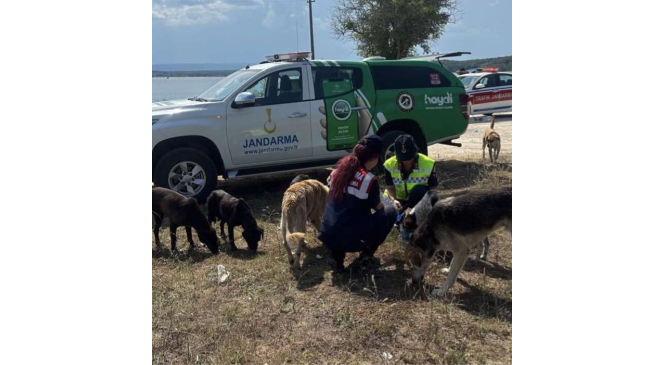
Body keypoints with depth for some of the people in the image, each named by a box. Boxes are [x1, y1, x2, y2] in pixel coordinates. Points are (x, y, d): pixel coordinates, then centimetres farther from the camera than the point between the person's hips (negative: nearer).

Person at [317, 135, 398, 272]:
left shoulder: (338, 172, 6)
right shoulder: (369, 179, -10)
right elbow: (378, 207, 8)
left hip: (327, 236, 5)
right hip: (352, 239, -5)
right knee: (390, 212, 15)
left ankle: (336, 256, 18)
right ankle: (367, 253, 13)